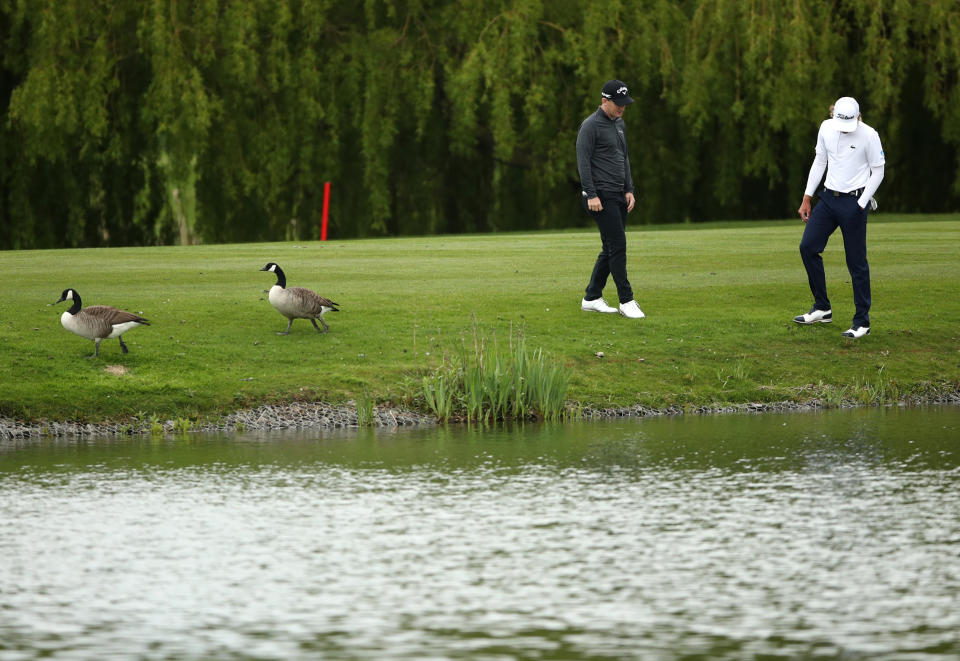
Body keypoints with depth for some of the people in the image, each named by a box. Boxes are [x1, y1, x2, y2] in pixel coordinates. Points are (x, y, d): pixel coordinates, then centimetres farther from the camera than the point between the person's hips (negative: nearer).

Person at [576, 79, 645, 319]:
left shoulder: (619, 124, 16)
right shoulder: (591, 126, -11)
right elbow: (583, 161, -14)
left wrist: (629, 190, 16)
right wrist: (591, 195, -19)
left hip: (618, 196, 9)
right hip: (601, 197, -9)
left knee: (612, 249, 8)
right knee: (617, 245, -11)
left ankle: (592, 298, 15)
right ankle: (626, 301, -8)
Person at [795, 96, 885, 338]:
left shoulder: (869, 135, -13)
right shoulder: (826, 128, 3)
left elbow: (877, 172, -5)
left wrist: (860, 205, -10)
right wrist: (807, 198, 10)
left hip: (854, 202, -6)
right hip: (828, 198, 6)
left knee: (856, 261, -5)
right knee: (808, 247, 1)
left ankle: (862, 321, 2)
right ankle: (822, 309, 13)